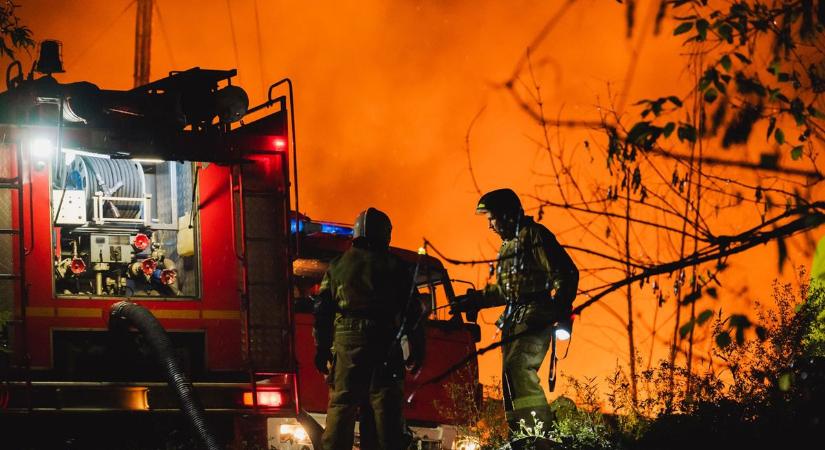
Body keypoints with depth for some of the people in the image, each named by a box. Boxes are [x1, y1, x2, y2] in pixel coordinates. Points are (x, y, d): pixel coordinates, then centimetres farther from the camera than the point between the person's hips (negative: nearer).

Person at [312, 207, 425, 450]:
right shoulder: (395, 266, 5)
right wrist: (417, 350, 7)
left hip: (346, 341, 2)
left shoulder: (337, 266, 12)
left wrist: (322, 348, 14)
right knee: (386, 405, -2)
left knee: (341, 405, 3)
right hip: (385, 344, -2)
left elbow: (322, 310, 11)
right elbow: (412, 311, 3)